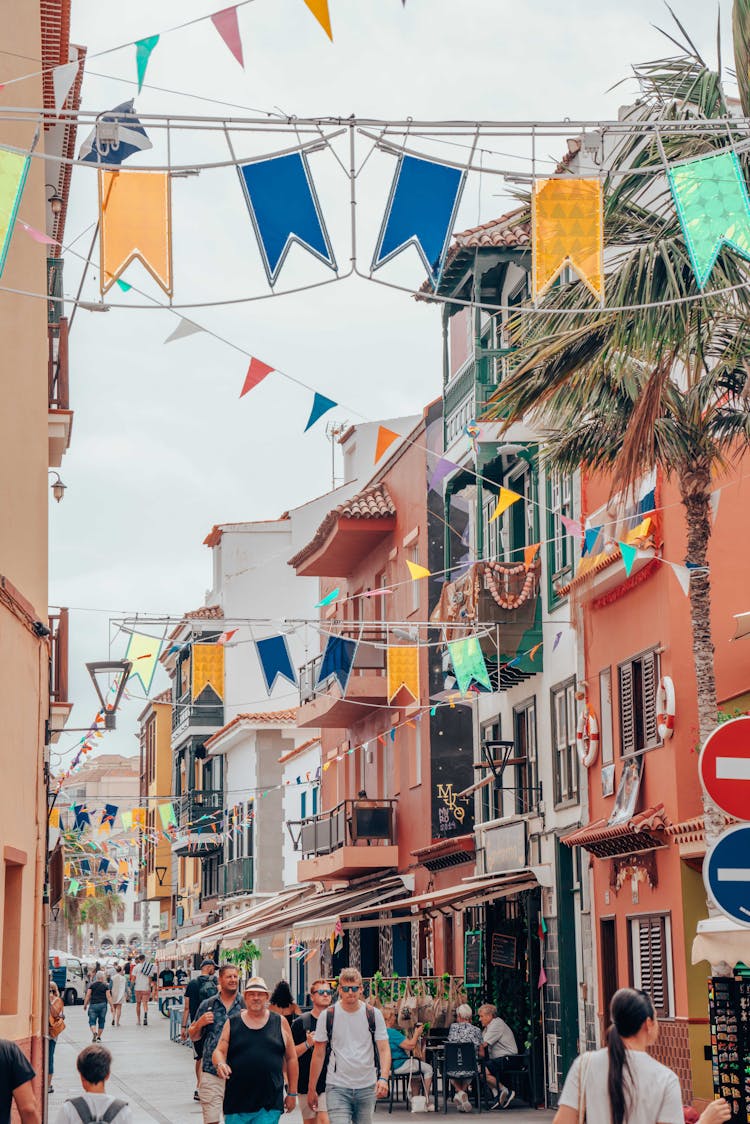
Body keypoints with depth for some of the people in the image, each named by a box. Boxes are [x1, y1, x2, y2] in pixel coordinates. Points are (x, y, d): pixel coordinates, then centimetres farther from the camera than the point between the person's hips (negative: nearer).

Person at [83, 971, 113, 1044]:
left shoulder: (92, 985, 3)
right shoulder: (105, 986, 2)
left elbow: (88, 995, -1)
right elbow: (108, 996, -2)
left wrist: (85, 1004, 6)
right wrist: (111, 1006, 2)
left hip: (93, 1005, 0)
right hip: (103, 1005, 0)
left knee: (92, 1021, 1)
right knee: (101, 1021, 11)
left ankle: (94, 1032, -25)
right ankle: (99, 1037, 13)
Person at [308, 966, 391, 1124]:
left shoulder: (373, 1015, 2)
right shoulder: (328, 1016, 0)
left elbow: (384, 1050, -3)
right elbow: (318, 1054, 5)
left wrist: (383, 1078, -20)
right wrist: (311, 1089, 4)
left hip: (367, 1087, 2)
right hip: (337, 1087, -2)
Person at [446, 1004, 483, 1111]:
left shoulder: (453, 1027, -1)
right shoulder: (476, 1030, -1)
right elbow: (481, 1053, 3)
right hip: (470, 1070, 0)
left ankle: (459, 1092, 8)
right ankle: (464, 1090, 12)